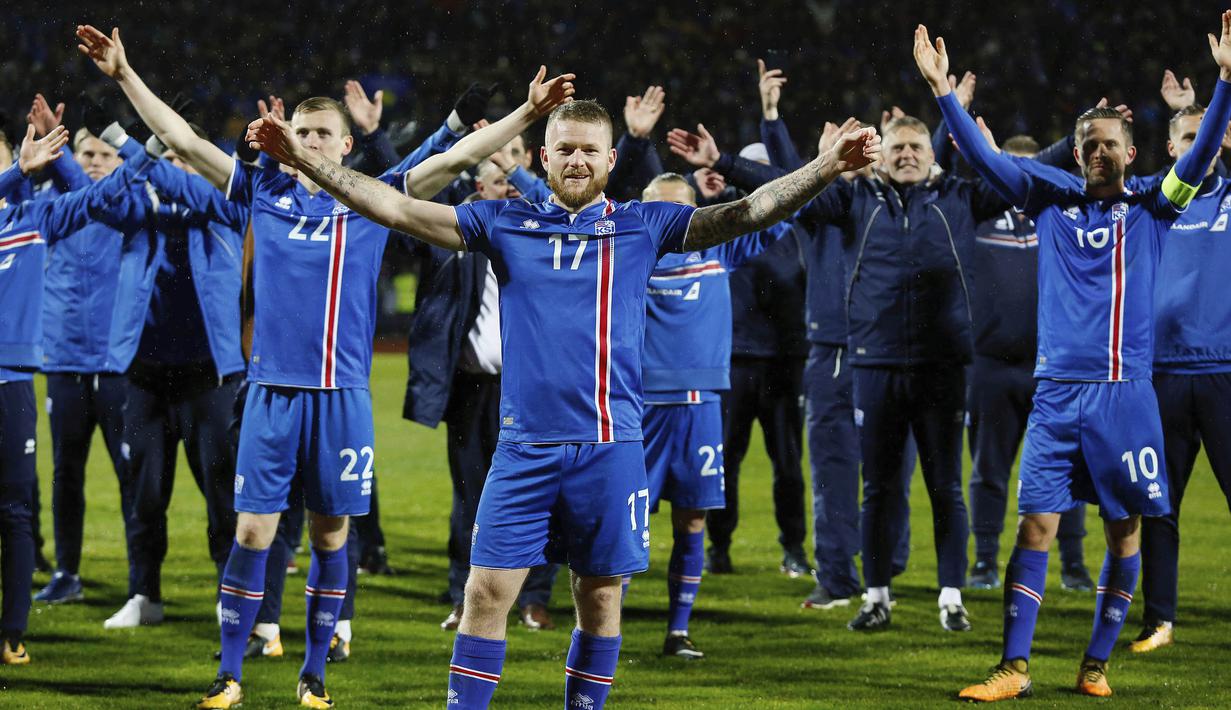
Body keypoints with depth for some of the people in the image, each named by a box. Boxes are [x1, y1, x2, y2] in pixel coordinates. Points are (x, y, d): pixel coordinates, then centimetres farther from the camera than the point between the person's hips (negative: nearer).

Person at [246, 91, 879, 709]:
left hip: (610, 448, 0)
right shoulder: (506, 223, 6)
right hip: (524, 449, 0)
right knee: (487, 592, -4)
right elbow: (397, 208, 2)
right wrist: (303, 159, -6)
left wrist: (829, 167, -18)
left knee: (600, 599, 6)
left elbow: (747, 213, -3)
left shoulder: (643, 226, 4)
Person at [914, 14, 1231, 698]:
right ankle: (1015, 668, -2)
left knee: (1126, 530, 2)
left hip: (1127, 392, 0)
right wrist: (943, 89, -4)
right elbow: (984, 156, 5)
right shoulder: (1052, 201, 9)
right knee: (1037, 525, -4)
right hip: (1058, 391, 0)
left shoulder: (1152, 208, 5)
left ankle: (1096, 664, 14)